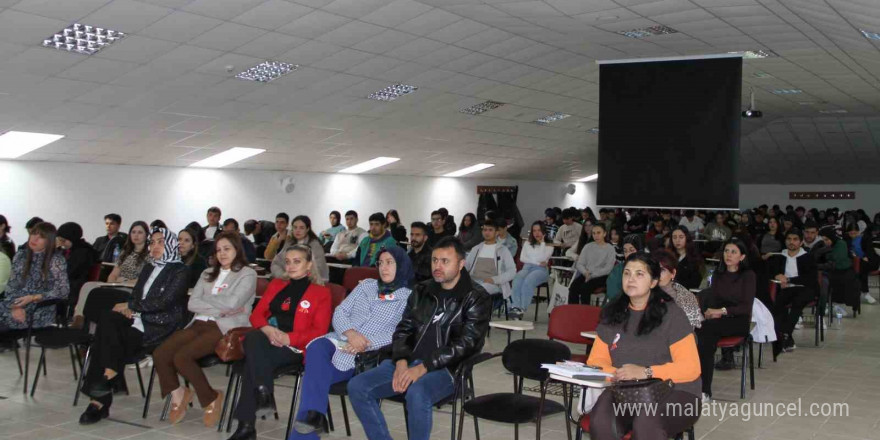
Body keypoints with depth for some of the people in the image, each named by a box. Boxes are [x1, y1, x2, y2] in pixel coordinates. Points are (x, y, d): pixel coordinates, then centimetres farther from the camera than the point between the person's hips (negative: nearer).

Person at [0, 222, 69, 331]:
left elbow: (63, 290, -9)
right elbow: (11, 285, 7)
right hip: (18, 303, 5)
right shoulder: (20, 256, 10)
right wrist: (15, 306, -12)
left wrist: (32, 298, -18)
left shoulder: (56, 260, -5)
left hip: (41, 310, -5)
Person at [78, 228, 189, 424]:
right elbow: (135, 296, 20)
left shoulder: (179, 271, 1)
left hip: (160, 326, -6)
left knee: (109, 339, -27)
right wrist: (130, 309, -4)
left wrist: (131, 307, -6)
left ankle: (100, 398, -19)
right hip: (139, 320, 6)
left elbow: (164, 302, -10)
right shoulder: (148, 268, 25)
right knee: (107, 318, -26)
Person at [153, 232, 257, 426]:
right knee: (160, 354, -18)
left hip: (226, 328, -6)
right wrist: (220, 308, -4)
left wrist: (206, 301, 2)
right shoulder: (208, 273, 23)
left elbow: (232, 303, -12)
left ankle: (211, 398, -5)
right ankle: (178, 395, 8)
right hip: (199, 324, 6)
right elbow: (192, 304, 8)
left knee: (181, 357, -28)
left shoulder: (247, 274, 5)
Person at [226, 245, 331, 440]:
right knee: (253, 338, -35)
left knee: (251, 361, -32)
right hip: (267, 340, 4)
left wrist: (289, 338, -18)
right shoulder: (276, 284, 23)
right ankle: (263, 394, -40)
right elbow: (257, 314, 16)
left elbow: (319, 331, -2)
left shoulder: (321, 292, 7)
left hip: (294, 347, -4)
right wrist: (267, 329, -9)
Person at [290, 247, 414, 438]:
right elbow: (339, 312, 13)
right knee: (316, 348, -30)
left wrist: (367, 343, -19)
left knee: (316, 373, -26)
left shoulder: (409, 297, 5)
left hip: (368, 355, -4)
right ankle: (313, 414, -34)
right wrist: (350, 332, -9)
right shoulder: (366, 285, 21)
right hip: (340, 340, 4)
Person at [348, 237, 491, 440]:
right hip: (408, 362, 6)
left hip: (446, 368, -6)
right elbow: (403, 330, 13)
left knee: (417, 393, -37)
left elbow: (465, 343, -13)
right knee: (357, 387, -13)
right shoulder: (421, 291, 14)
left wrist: (423, 368, -20)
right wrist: (401, 362, -8)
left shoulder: (476, 298, -3)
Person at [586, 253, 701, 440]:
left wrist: (646, 372, -19)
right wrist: (616, 374, -9)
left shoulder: (671, 314, -2)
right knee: (600, 421, -30)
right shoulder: (612, 313, 12)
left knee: (645, 423, -37)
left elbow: (690, 368, -7)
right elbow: (596, 360, 14)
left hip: (674, 393, -3)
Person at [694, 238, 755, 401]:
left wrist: (723, 311, -19)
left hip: (739, 321, -4)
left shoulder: (748, 275, 2)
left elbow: (746, 307, -6)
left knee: (706, 327, -34)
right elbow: (712, 298, 10)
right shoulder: (718, 275, 17)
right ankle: (705, 390, -36)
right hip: (717, 320, 4)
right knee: (708, 337, -32)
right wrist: (709, 311, -13)